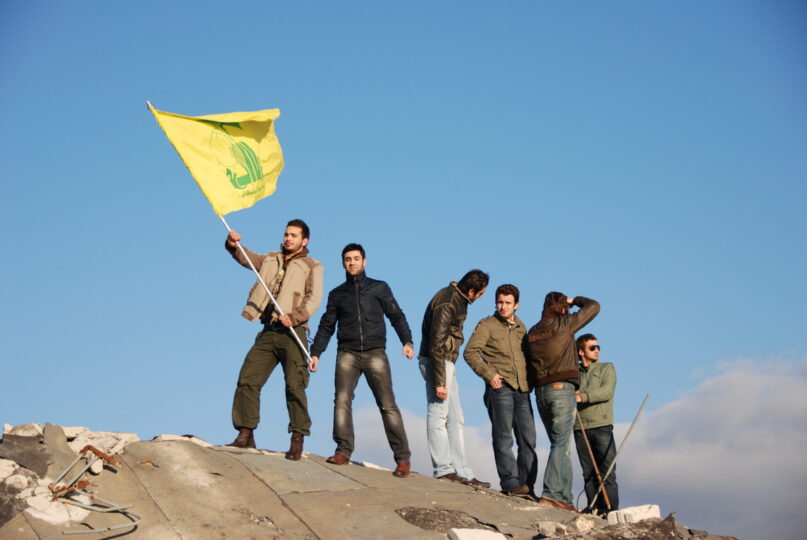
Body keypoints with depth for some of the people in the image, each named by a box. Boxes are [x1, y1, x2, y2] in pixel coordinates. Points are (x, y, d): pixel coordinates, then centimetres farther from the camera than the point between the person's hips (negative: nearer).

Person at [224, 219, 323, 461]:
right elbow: (246, 257, 10)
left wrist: (294, 317, -20)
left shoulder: (311, 266, 9)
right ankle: (245, 435, 1)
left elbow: (314, 298, -4)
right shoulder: (271, 260, 23)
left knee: (294, 386, -9)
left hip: (292, 332, -4)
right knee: (247, 380, -4)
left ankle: (297, 440, -7)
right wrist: (233, 245, -12)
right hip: (268, 332, 4)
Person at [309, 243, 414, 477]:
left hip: (375, 353, -2)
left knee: (387, 405, -9)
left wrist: (407, 341, -9)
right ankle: (343, 451, -14)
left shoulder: (380, 288, 12)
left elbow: (396, 316, 7)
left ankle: (402, 458, -10)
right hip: (347, 353, 2)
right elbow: (326, 326, 19)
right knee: (342, 400, -15)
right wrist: (315, 353, 8)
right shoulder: (337, 294, 17)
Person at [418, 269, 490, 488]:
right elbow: (436, 345, -23)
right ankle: (444, 469, -6)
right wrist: (439, 381, -24)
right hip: (437, 362, -11)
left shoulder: (456, 298, 10)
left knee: (455, 419, 9)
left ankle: (462, 472, 11)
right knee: (439, 414, -8)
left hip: (447, 363, 11)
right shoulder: (447, 305, -20)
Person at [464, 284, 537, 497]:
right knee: (504, 437, -7)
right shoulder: (487, 325, 0)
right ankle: (510, 482, -7)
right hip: (500, 387, -6)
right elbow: (470, 352, -7)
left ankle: (526, 484, 11)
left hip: (522, 390, 6)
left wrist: (530, 379, 13)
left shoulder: (521, 328, 18)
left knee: (528, 439, 5)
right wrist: (489, 374, -15)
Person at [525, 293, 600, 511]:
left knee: (561, 445, 11)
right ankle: (551, 493, -19)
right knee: (561, 444, -9)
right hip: (562, 388, -6)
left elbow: (529, 365, 16)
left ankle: (565, 497, 9)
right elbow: (593, 306, 9)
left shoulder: (531, 333, 14)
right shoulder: (564, 324, -2)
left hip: (540, 392, 6)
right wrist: (574, 300, 25)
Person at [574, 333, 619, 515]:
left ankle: (610, 510, -10)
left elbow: (607, 391, -6)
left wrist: (582, 397, -17)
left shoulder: (607, 368, 11)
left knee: (607, 472, -8)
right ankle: (594, 510, 0)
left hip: (601, 426, -2)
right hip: (580, 428, 2)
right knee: (589, 473, 0)